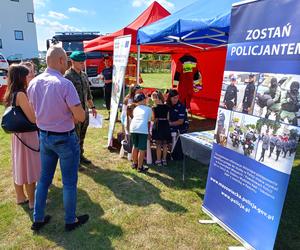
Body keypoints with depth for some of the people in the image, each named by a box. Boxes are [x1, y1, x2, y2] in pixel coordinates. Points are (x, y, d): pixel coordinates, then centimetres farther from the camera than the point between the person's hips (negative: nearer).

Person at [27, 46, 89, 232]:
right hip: (65, 138, -6)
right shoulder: (64, 84, -22)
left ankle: (38, 219, 34)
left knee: (44, 178, 20)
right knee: (69, 182, 10)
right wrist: (74, 114, 1)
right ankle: (71, 220, 28)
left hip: (44, 136, 7)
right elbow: (80, 117, -22)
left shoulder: (33, 83, 0)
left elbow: (37, 111, 10)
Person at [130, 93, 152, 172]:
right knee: (142, 149, 3)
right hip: (143, 129, -4)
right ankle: (140, 167, 8)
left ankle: (134, 163, 34)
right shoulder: (149, 109, 18)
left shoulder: (135, 109, 26)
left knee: (135, 147, 20)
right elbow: (148, 122, 17)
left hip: (133, 128, 4)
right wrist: (148, 131, 29)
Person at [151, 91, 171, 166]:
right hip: (165, 125, 4)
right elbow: (168, 118, 7)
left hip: (157, 126, -4)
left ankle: (158, 161, 11)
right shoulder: (167, 107, 2)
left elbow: (153, 118, -7)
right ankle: (164, 160, 21)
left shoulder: (155, 107, -9)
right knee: (165, 144, 13)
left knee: (158, 144, 5)